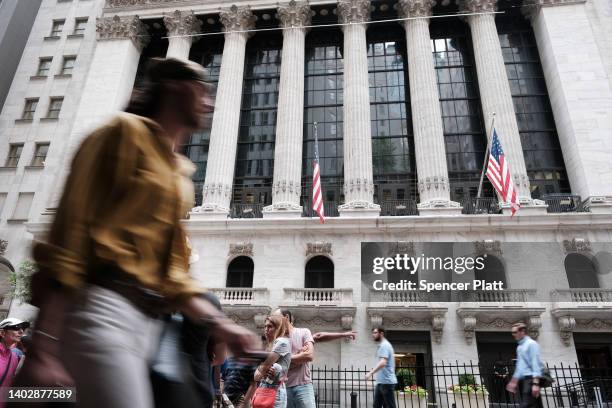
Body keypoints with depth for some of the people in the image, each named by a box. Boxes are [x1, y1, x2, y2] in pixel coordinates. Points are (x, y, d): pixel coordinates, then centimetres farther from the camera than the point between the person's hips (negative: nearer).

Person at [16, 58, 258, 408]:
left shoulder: (181, 174, 22)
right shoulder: (126, 131, 0)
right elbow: (72, 226, -10)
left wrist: (218, 321, 10)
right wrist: (44, 344, -17)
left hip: (150, 320, 8)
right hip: (103, 306, -8)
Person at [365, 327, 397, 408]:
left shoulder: (384, 345, -15)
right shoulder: (381, 345, 17)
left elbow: (383, 362, -29)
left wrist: (371, 373, -35)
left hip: (387, 381, -10)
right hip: (380, 381, 10)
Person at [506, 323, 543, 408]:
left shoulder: (531, 344, -5)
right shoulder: (519, 347, 19)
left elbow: (536, 363, -13)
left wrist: (535, 383, -21)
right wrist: (513, 382, 22)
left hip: (530, 379, -8)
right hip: (522, 380, 8)